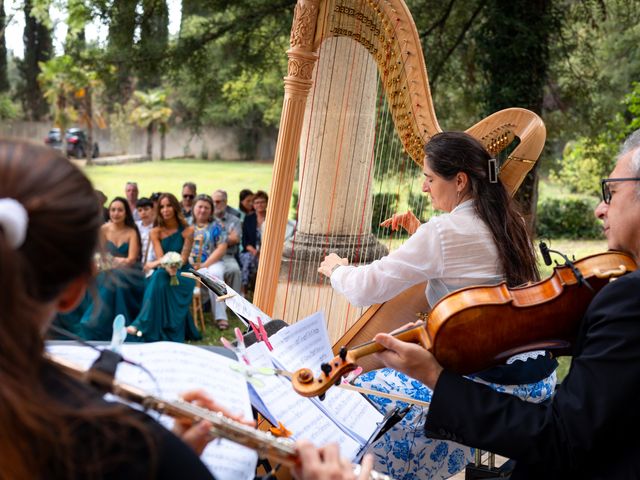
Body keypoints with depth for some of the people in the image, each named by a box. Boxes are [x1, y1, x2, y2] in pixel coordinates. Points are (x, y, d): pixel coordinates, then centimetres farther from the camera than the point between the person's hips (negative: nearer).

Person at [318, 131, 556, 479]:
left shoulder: (446, 231, -17)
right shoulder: (508, 225, 7)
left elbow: (367, 289, -13)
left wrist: (337, 269, 7)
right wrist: (422, 236, 16)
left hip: (489, 386, -9)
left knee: (358, 386, 3)